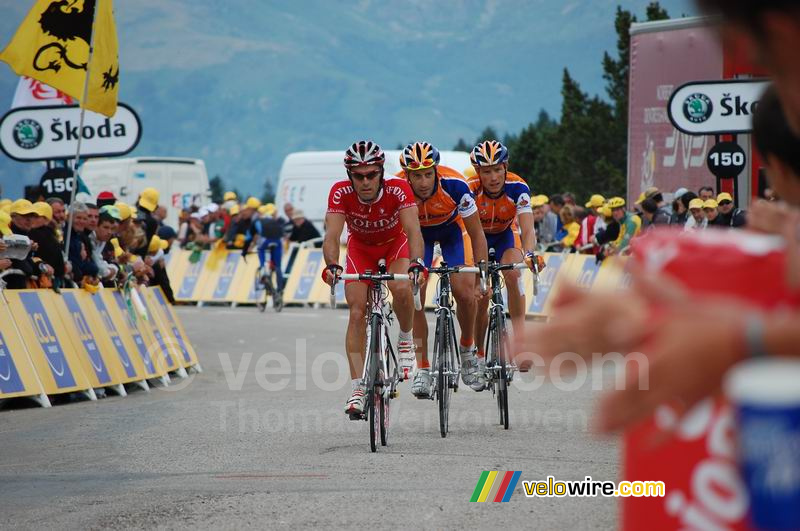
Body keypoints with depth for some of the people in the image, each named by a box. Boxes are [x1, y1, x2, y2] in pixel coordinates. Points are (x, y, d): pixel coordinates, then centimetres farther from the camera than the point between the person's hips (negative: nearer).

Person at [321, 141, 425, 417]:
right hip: (360, 247, 1)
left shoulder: (398, 189, -34)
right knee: (357, 313, -14)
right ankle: (358, 387, -11)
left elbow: (413, 230, -43)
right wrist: (332, 266, -58)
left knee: (401, 288, -31)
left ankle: (406, 340, -1)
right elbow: (332, 235, -38)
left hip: (395, 244, -1)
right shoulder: (341, 193, -30)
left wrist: (417, 263, -61)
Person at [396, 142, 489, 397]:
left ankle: (467, 346, 13)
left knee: (465, 293, -16)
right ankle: (422, 369, -5)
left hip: (452, 229, -1)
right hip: (417, 233, 1)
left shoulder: (454, 185, -35)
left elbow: (476, 234, -25)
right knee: (415, 297, -15)